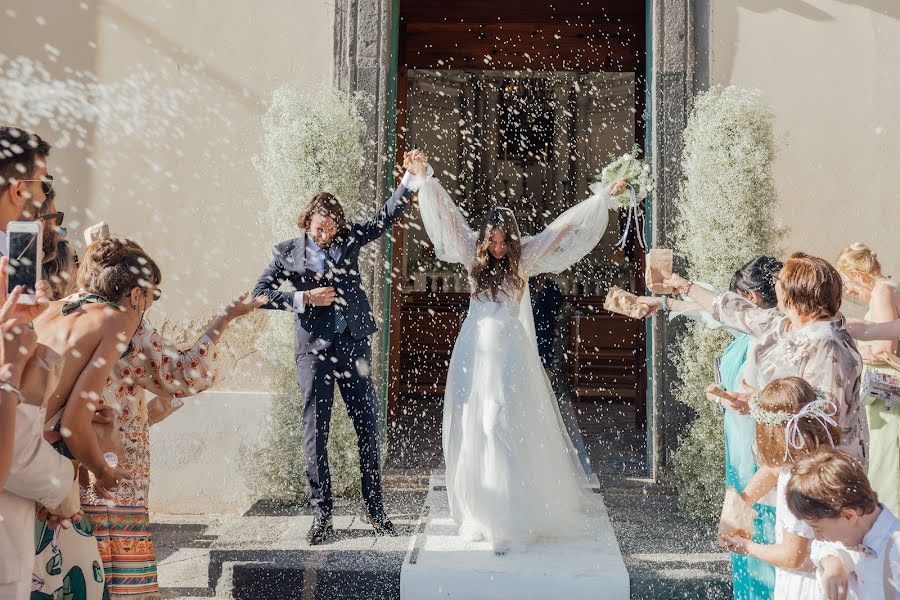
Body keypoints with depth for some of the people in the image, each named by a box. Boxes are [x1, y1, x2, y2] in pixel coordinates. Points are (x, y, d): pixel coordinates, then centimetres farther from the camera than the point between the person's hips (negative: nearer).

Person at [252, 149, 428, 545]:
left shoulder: (349, 239, 8)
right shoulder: (288, 252, 3)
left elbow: (387, 216, 4)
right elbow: (260, 294, 2)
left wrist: (411, 178, -7)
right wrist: (303, 299, -10)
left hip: (353, 345, 2)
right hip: (314, 350, -1)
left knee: (368, 426, 5)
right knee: (315, 433, 3)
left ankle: (376, 510, 16)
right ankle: (321, 515, 14)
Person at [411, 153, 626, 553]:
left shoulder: (524, 258, 2)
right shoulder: (473, 253, 6)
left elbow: (564, 226, 4)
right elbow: (447, 214, 11)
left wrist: (604, 197, 5)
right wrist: (424, 181, 15)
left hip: (510, 351, -2)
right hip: (476, 350, 2)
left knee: (508, 427, -6)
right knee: (473, 426, 5)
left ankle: (511, 517, -1)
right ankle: (479, 508, 17)